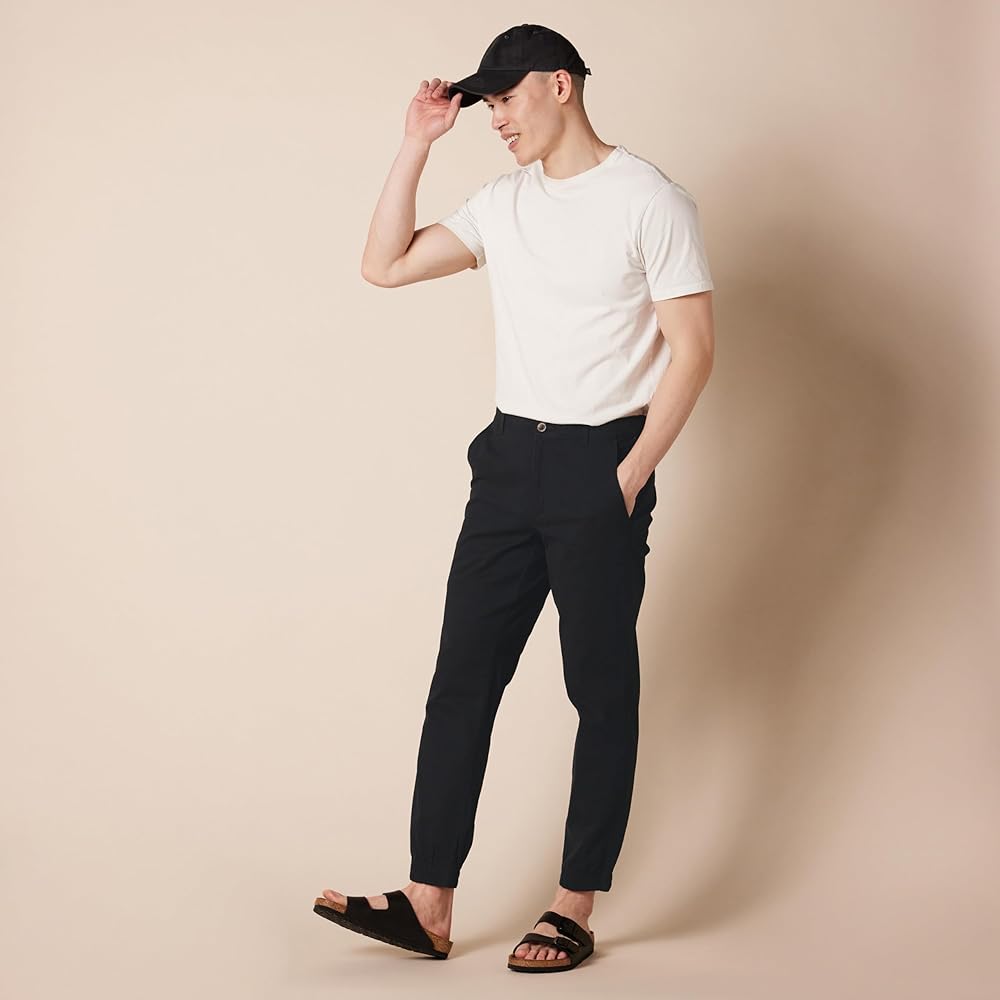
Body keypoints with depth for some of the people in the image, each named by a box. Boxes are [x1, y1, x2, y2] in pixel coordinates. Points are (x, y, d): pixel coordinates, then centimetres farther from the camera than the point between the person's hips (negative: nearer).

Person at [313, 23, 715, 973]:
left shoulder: (648, 199, -6)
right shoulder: (502, 203, 11)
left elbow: (692, 349, -8)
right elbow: (384, 265, 10)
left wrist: (629, 478, -13)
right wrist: (417, 143, 4)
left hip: (600, 465, -6)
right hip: (510, 458, 6)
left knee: (602, 689, 2)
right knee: (462, 676, 2)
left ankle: (575, 909, 9)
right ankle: (428, 904, 5)